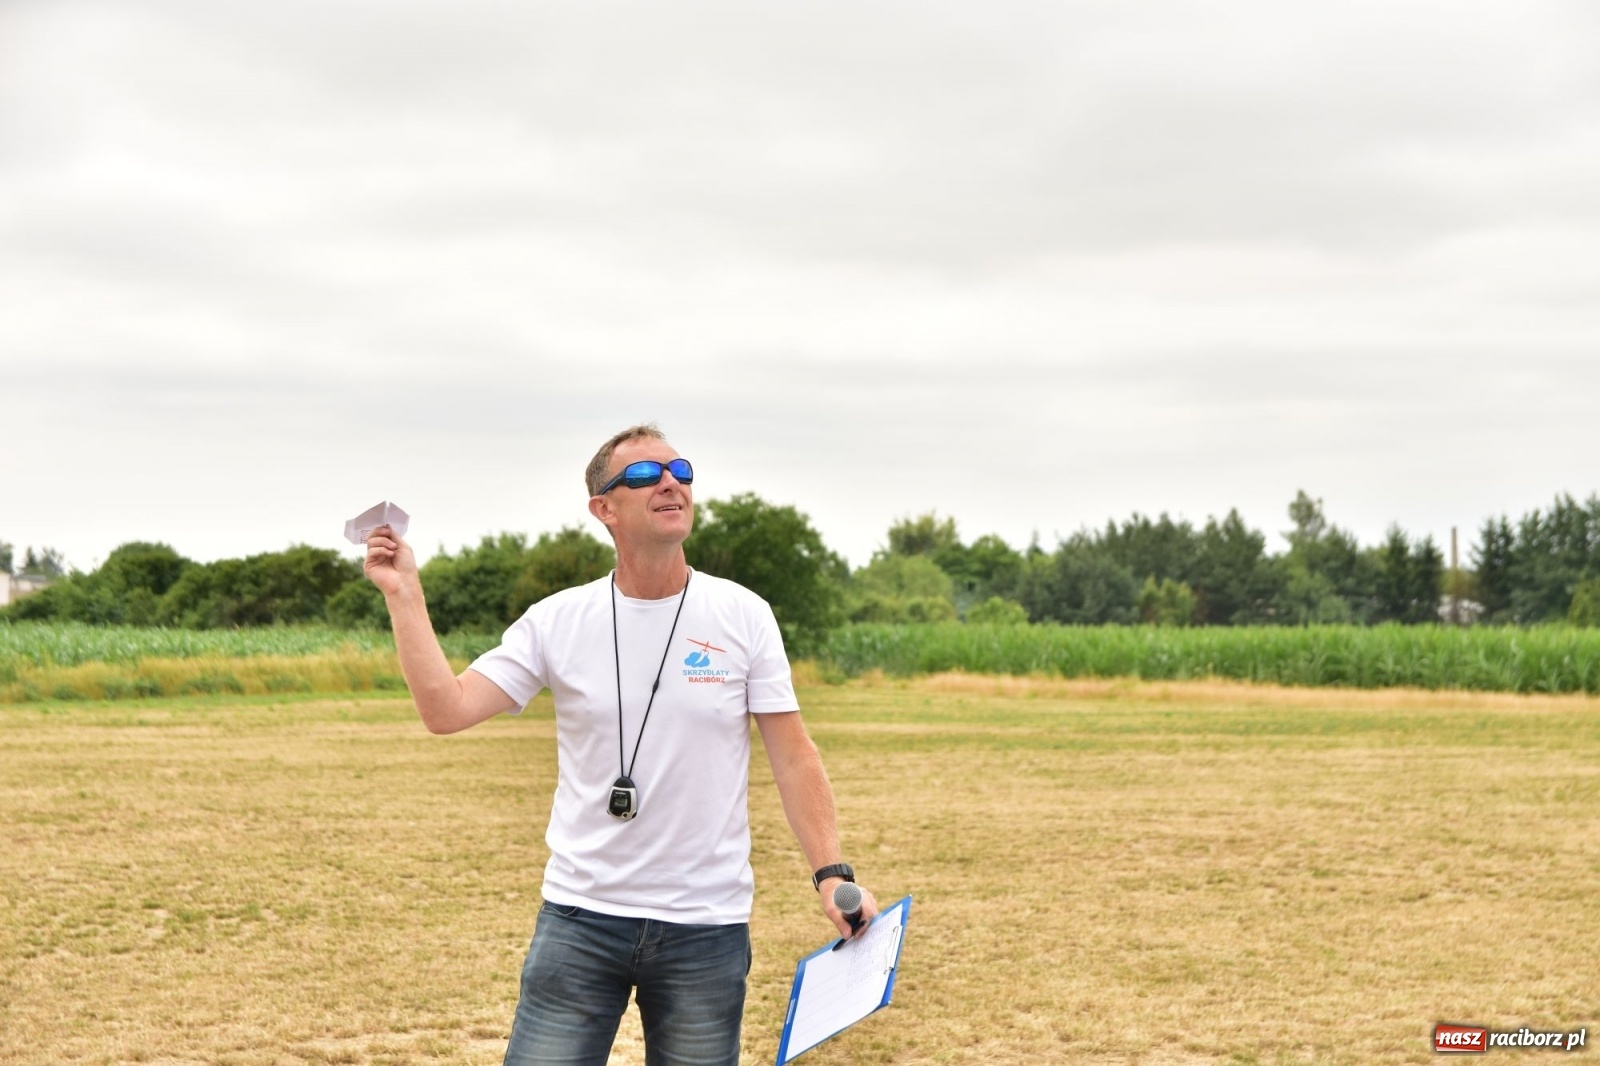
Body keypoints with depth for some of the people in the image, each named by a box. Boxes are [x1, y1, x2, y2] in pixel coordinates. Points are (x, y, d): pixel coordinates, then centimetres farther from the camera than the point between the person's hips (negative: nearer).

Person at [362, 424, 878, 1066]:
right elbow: (446, 709, -6)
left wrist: (831, 873, -9)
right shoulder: (557, 621, 0)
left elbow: (792, 757, 0)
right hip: (579, 916, 0)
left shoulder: (742, 616, 0)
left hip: (707, 928, 0)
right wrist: (404, 596, -9)